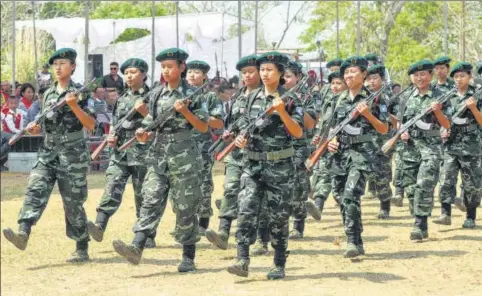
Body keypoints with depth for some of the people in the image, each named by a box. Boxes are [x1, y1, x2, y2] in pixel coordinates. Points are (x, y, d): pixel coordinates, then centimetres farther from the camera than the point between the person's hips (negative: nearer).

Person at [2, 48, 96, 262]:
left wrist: (74, 106, -24)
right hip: (47, 152, 5)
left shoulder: (79, 93, -5)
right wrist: (34, 128, 2)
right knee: (35, 190, -15)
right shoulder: (48, 94, 13)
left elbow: (91, 125, -12)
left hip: (72, 155, -5)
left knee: (73, 203, -1)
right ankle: (23, 233, -29)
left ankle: (82, 249, 10)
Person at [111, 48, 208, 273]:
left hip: (184, 156, -4)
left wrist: (185, 112, -15)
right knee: (151, 200, -8)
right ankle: (137, 248, -20)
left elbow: (204, 127, -2)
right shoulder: (156, 94, 11)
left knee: (185, 207, 0)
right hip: (158, 154, 4)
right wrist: (143, 134, -2)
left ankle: (188, 258, 8)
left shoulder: (191, 95, -2)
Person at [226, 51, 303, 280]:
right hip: (253, 164, 4)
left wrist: (281, 112, -22)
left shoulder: (289, 100, -3)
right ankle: (242, 260, -15)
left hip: (280, 166, -3)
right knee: (246, 210, -10)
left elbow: (298, 133, -10)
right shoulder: (253, 98, 10)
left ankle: (279, 265, 12)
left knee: (278, 216, 3)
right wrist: (240, 138, -1)